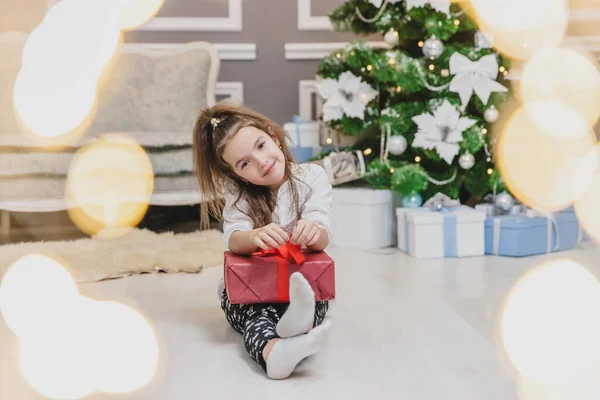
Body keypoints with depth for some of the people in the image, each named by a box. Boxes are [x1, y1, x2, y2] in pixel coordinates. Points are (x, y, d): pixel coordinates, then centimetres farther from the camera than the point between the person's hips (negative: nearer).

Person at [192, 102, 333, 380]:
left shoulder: (312, 177, -4)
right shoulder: (238, 193, 1)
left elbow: (322, 239, -17)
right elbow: (233, 240, -18)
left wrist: (312, 232, -44)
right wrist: (255, 237, -44)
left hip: (302, 277, 0)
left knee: (315, 302, -36)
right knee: (252, 310, -35)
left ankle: (300, 321, -70)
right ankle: (273, 350, -66)